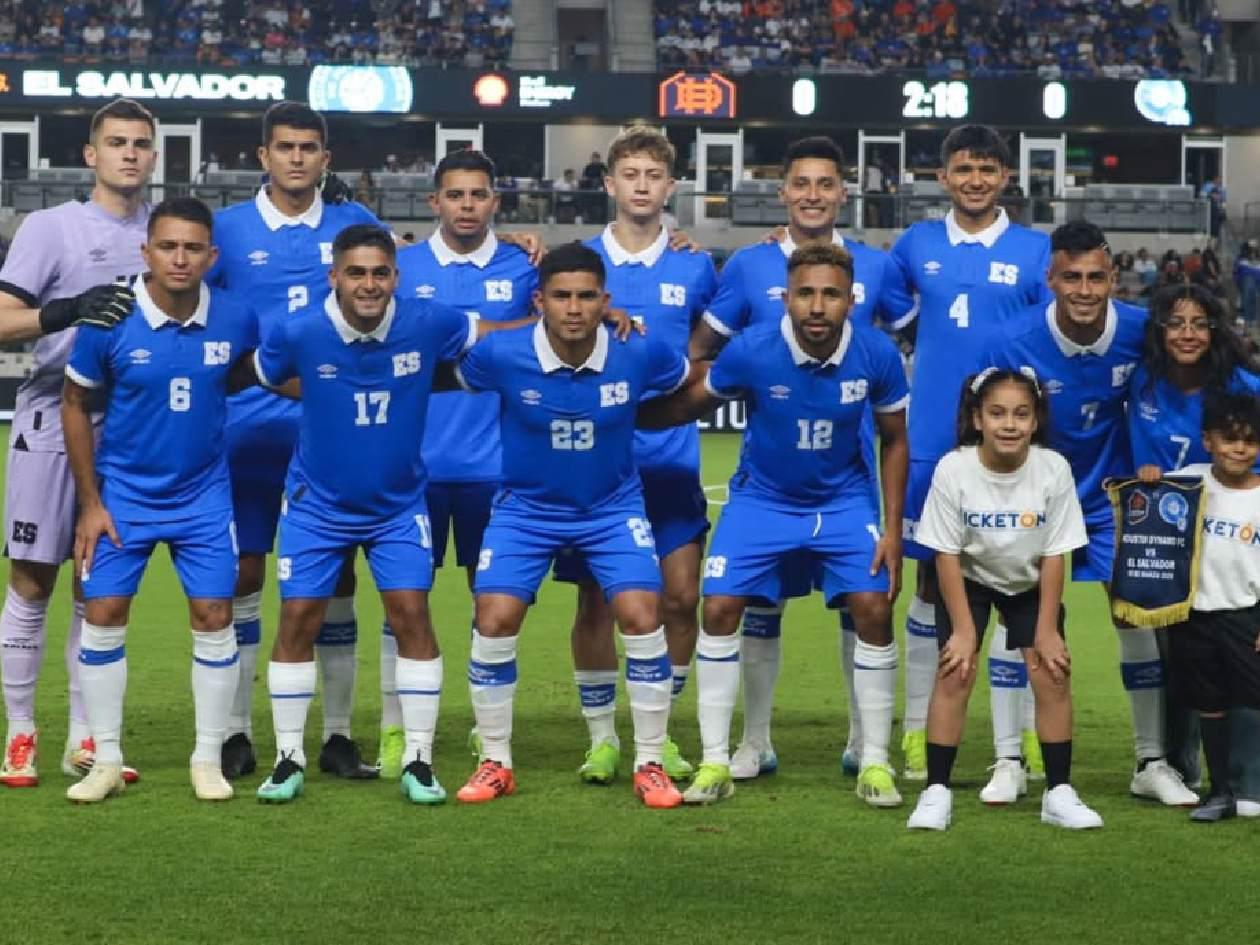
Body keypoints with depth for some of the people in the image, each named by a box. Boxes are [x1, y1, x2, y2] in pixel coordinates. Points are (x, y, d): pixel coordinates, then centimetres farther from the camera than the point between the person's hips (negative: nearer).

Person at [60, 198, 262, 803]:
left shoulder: (235, 319, -11)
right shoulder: (108, 321, -15)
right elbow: (75, 405, -4)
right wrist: (90, 501, -5)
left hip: (204, 496, 1)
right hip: (122, 493, -1)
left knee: (214, 620, -1)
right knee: (103, 617, -2)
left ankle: (208, 760, 12)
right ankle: (106, 760, 11)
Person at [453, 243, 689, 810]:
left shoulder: (641, 353, -17)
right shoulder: (501, 356, -20)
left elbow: (691, 388, 5)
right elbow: (451, 380, 1)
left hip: (613, 508, 0)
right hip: (526, 508, 0)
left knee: (643, 620, -14)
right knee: (494, 623, -12)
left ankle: (650, 765, 3)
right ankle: (496, 763, 7)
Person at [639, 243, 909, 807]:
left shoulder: (877, 355, -18)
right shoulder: (751, 352, -22)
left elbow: (894, 441, -3)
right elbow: (687, 406, -5)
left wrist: (893, 531, -5)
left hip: (844, 501, 0)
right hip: (761, 500, 0)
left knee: (873, 609, -11)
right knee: (720, 608, -10)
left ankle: (875, 764, 3)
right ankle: (715, 763, 2)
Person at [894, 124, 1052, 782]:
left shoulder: (1036, 252, 1)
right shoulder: (918, 244, 6)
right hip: (933, 441, 1)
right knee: (932, 582, 7)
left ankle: (1025, 728, 11)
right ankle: (918, 726, 13)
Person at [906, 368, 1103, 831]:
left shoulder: (1054, 470, -26)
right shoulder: (953, 469, -28)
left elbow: (1054, 556, -16)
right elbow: (948, 554, -18)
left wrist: (1047, 629, -13)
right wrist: (963, 629, -17)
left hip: (1030, 585, 1)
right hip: (969, 581, -1)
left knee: (1053, 674, -7)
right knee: (955, 673, -13)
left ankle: (1059, 793, 4)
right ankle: (937, 791, -5)